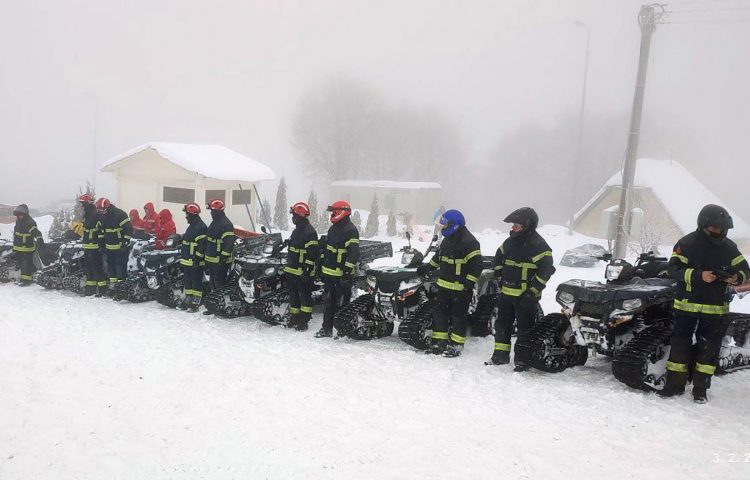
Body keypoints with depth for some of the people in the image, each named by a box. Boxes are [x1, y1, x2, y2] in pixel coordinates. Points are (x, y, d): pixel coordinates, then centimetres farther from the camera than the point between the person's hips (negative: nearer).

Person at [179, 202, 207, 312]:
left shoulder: (201, 227, -15)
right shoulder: (191, 226, 18)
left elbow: (201, 244, -21)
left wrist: (197, 258, -23)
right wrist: (183, 258, 24)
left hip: (196, 262, -10)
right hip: (188, 261, 10)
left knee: (196, 282, -4)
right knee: (188, 281, 15)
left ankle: (195, 303, 0)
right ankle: (188, 301, 23)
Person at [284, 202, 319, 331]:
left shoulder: (310, 232, -15)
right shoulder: (296, 230, 16)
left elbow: (312, 253, -20)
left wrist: (307, 270, -22)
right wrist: (288, 266, 24)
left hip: (303, 272, -10)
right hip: (292, 270, 10)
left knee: (304, 296, -2)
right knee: (293, 295, 16)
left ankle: (304, 321, 4)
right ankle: (294, 317, 27)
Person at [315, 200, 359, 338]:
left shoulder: (350, 230, -14)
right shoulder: (333, 228, 15)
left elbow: (353, 253, -20)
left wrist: (347, 271, -24)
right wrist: (322, 265, 23)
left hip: (342, 274, -9)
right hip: (329, 272, 9)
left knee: (341, 304, -2)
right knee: (328, 302, 14)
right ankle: (327, 328, 23)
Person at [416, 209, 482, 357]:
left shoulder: (469, 242, -17)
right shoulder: (448, 239, 11)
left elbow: (477, 264, -20)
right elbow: (438, 256, 26)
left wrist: (469, 284, -23)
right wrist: (427, 267, 26)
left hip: (460, 288, -8)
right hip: (444, 284, 9)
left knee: (458, 315, 1)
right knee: (440, 313, 11)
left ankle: (456, 345, 10)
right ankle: (439, 342, 21)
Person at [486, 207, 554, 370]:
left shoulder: (539, 245, -13)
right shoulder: (511, 241, 9)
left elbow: (546, 270, -19)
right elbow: (499, 257, 25)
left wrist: (532, 291, -20)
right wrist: (500, 277, 17)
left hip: (526, 296, -7)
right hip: (506, 293, 7)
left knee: (524, 328, 1)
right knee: (502, 324, 14)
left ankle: (523, 359, 12)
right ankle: (500, 355, 26)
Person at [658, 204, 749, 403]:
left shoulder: (729, 247, 5)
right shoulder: (687, 243, -6)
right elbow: (674, 268, -13)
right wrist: (699, 275, -26)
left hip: (716, 306, 3)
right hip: (687, 303, -2)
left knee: (709, 347, 7)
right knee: (681, 342, 3)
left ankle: (700, 387, 17)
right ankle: (675, 383, 13)